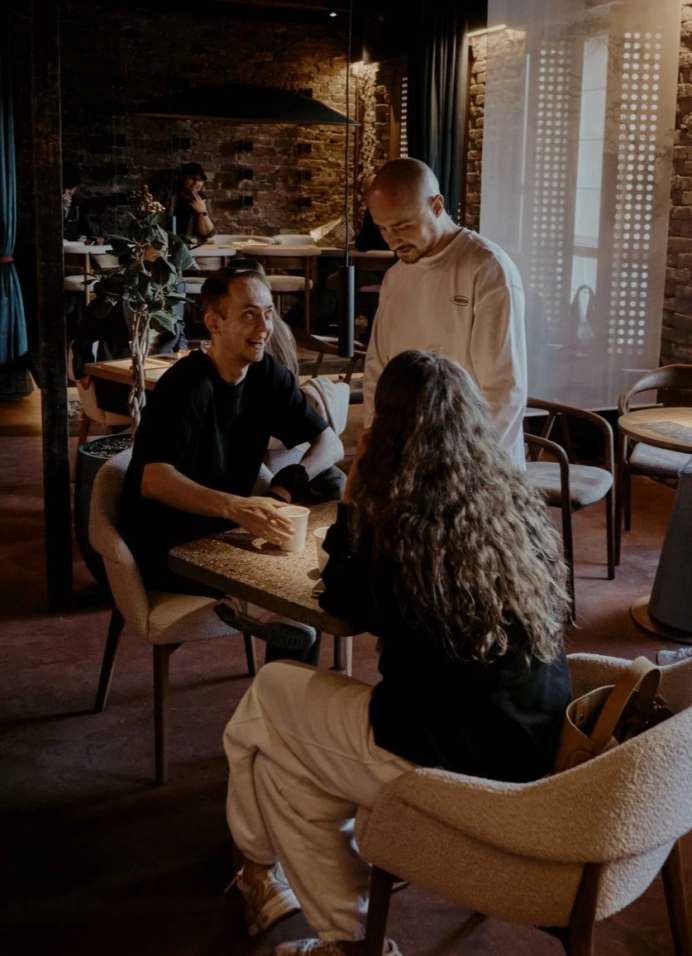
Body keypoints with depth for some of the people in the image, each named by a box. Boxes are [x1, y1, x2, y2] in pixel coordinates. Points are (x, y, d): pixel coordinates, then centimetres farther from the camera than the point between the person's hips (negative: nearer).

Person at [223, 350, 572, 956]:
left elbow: (343, 603, 3)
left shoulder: (399, 524, -16)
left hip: (455, 763, -7)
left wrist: (354, 498, 10)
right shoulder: (522, 504, 1)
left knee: (269, 697, 15)